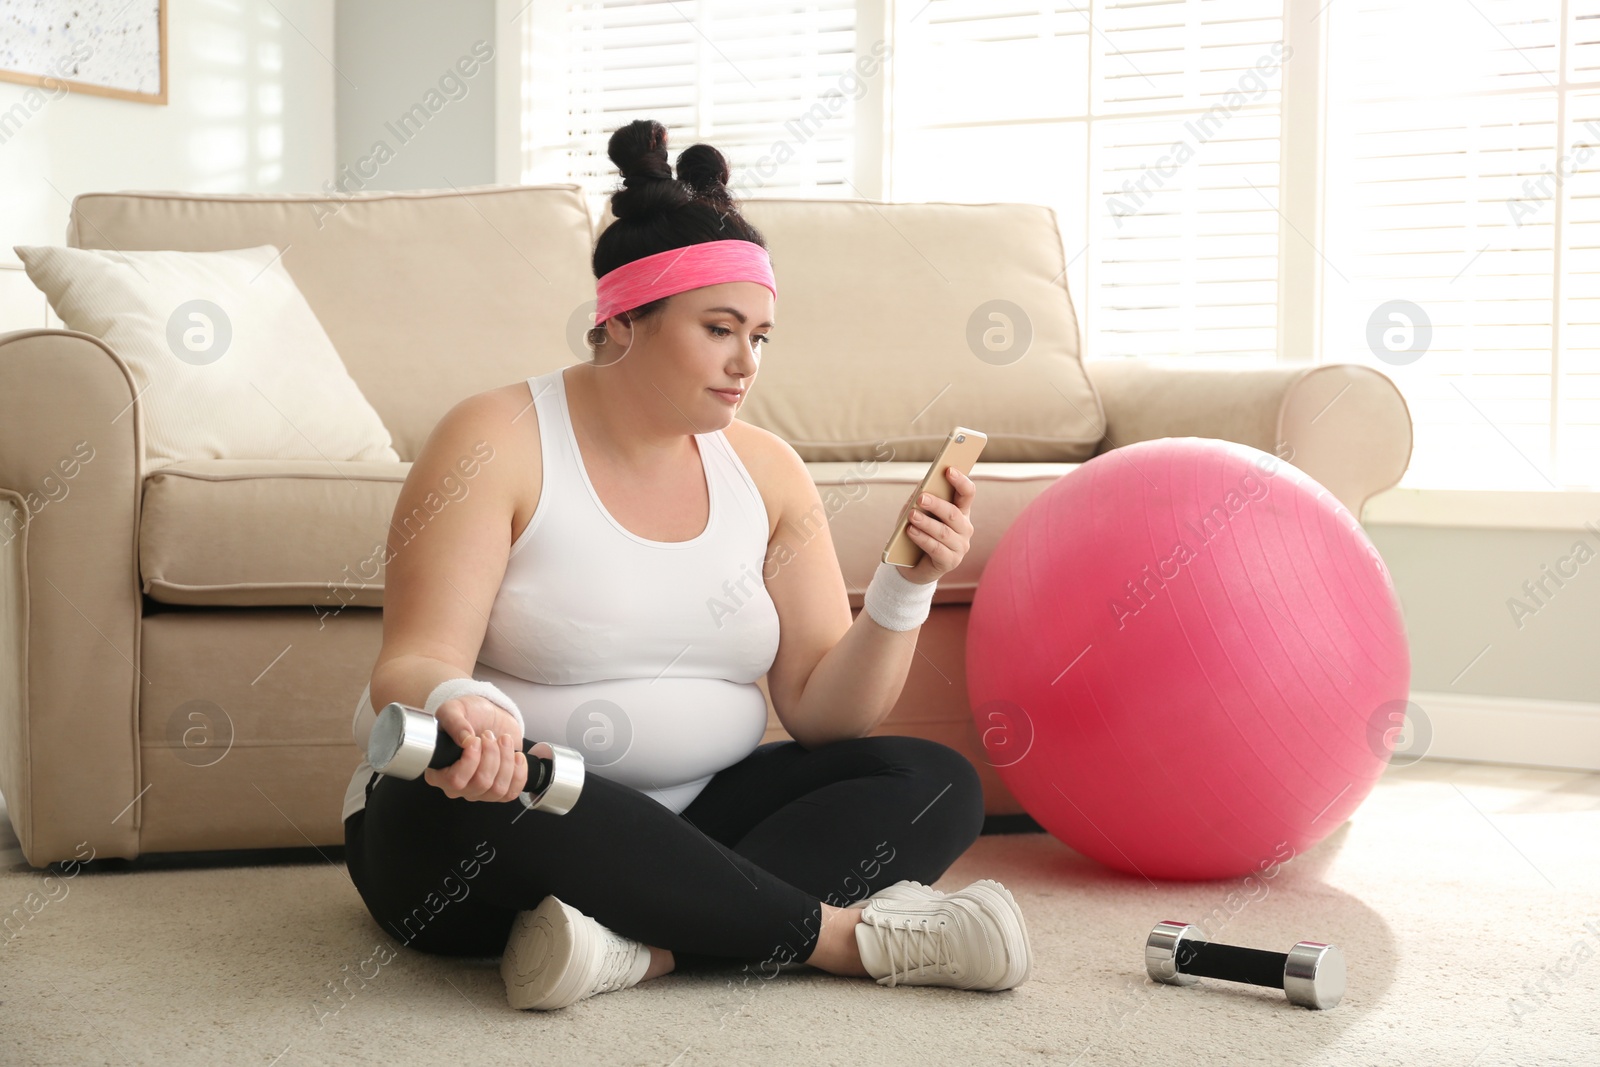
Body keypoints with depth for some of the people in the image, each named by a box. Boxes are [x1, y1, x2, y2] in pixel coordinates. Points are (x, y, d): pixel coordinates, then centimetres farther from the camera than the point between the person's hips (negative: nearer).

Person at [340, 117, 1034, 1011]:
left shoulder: (766, 470, 5)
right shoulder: (499, 442, -8)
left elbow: (822, 712, 2)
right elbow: (415, 666, -17)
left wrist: (906, 591, -15)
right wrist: (456, 708, -41)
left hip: (686, 829, 5)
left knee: (938, 785, -12)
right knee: (491, 794, -39)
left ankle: (642, 948, -33)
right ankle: (848, 935, -25)